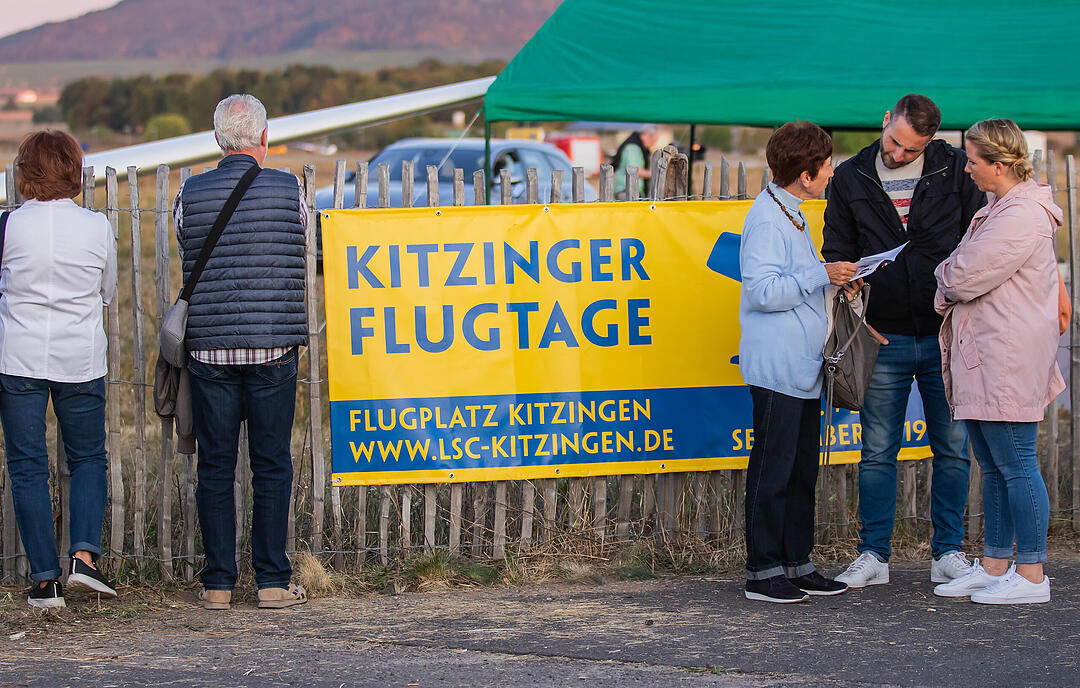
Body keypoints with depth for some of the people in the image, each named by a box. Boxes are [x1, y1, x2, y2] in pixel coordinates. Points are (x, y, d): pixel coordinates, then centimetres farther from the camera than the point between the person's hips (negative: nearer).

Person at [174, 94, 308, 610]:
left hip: (209, 349, 1)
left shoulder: (191, 195, -1)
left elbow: (186, 257, 12)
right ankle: (273, 581, 6)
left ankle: (218, 582, 8)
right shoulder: (287, 190, -2)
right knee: (272, 466, 5)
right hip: (273, 349, -1)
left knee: (214, 467, 6)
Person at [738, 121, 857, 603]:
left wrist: (834, 279, 16)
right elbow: (763, 291, -22)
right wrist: (822, 275, -20)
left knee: (802, 468, 12)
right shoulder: (766, 220, -14)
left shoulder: (792, 215, 17)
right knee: (772, 469, -5)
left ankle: (796, 564, 18)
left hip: (804, 368, 10)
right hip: (776, 369, -10)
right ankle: (763, 571, 1)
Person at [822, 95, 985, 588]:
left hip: (946, 335, 0)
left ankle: (948, 552, 15)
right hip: (884, 338, 1)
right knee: (877, 451, 4)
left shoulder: (954, 170, 2)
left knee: (952, 449, 6)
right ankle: (873, 555, 13)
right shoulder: (850, 180, 4)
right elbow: (837, 253, 12)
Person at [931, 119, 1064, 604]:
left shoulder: (1022, 216, -17)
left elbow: (964, 279, -19)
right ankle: (994, 566, 20)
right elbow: (962, 280, 24)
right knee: (992, 467, 13)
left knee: (1016, 466, -5)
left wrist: (944, 273, 0)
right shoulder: (996, 211, 16)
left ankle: (1031, 577, 0)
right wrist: (953, 276, 6)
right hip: (985, 361, 10)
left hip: (1009, 361, -10)